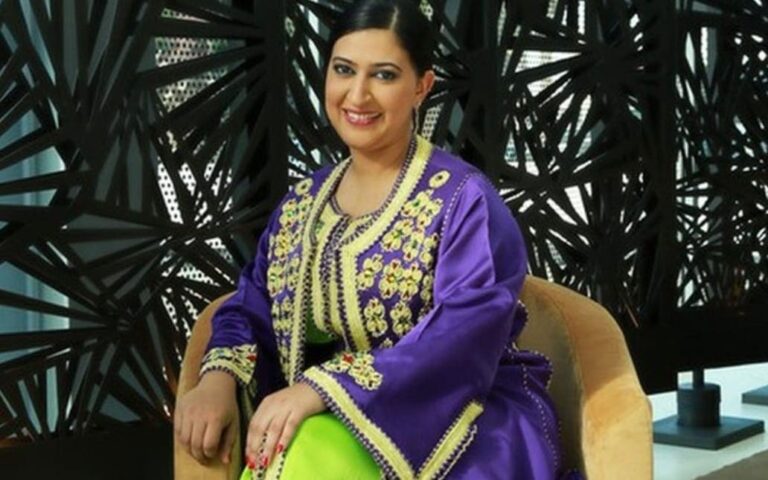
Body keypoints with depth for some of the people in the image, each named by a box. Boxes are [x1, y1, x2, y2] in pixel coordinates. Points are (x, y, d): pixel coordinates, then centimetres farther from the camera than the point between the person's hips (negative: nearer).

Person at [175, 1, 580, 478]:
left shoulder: (463, 197, -8)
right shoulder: (302, 204, 12)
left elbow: (468, 327, -21)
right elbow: (252, 307, 9)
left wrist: (324, 388, -30)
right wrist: (219, 378, -14)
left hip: (469, 421, -5)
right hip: (341, 422, 5)